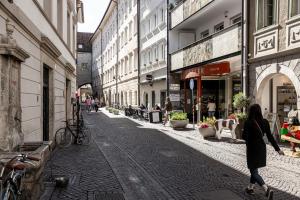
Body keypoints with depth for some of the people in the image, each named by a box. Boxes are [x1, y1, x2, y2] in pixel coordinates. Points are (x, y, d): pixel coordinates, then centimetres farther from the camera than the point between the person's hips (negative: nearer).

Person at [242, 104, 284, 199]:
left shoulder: (248, 122, -18)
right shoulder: (265, 122, -2)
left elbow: (244, 137, -16)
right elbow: (270, 137, -1)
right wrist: (277, 149, 5)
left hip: (252, 148, -6)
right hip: (262, 148, 6)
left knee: (254, 172, 2)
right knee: (254, 169, 22)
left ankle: (267, 189, -14)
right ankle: (250, 188, 35)